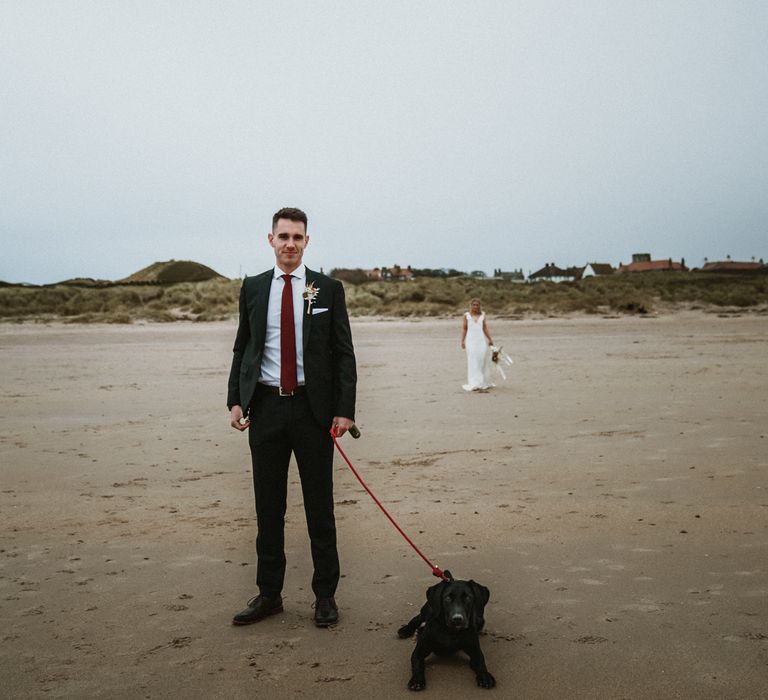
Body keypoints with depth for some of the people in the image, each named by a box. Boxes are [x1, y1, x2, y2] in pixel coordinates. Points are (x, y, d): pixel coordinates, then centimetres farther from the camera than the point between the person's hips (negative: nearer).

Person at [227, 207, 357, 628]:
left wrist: (344, 409, -8)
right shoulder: (253, 289, 8)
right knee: (268, 506, 9)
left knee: (319, 506, 5)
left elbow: (344, 354, 0)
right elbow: (242, 349, 12)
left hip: (312, 408, -2)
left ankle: (325, 595, 17)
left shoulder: (328, 289, 2)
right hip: (265, 407, 2)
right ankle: (269, 594, 22)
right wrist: (235, 400, 0)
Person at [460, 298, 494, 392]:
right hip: (471, 341, -2)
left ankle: (484, 383, 17)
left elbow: (485, 328, 12)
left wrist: (490, 339, 11)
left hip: (481, 340, 2)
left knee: (483, 361, 4)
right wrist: (462, 341, 0)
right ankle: (474, 384, -10)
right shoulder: (467, 315, 3)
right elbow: (464, 329, 5)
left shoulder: (482, 315, 7)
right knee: (473, 362, -7)